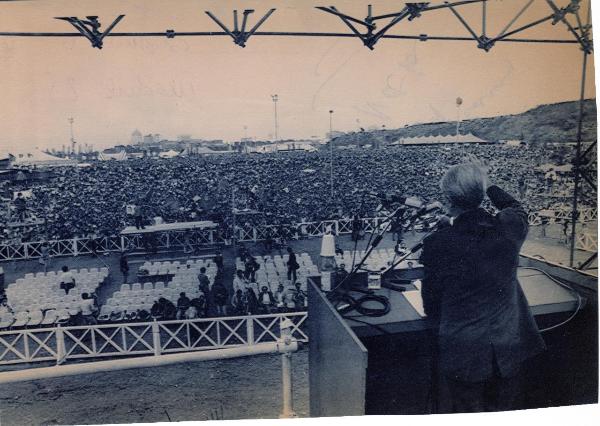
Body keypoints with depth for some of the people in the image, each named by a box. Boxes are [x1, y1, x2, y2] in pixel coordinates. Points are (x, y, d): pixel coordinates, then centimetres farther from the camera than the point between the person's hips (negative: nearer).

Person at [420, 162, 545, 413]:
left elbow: (431, 305, -7)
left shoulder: (437, 244, -20)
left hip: (463, 353, -3)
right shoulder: (509, 228, -12)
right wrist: (484, 186, 26)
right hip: (508, 348, 4)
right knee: (503, 412, 24)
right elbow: (516, 209, 17)